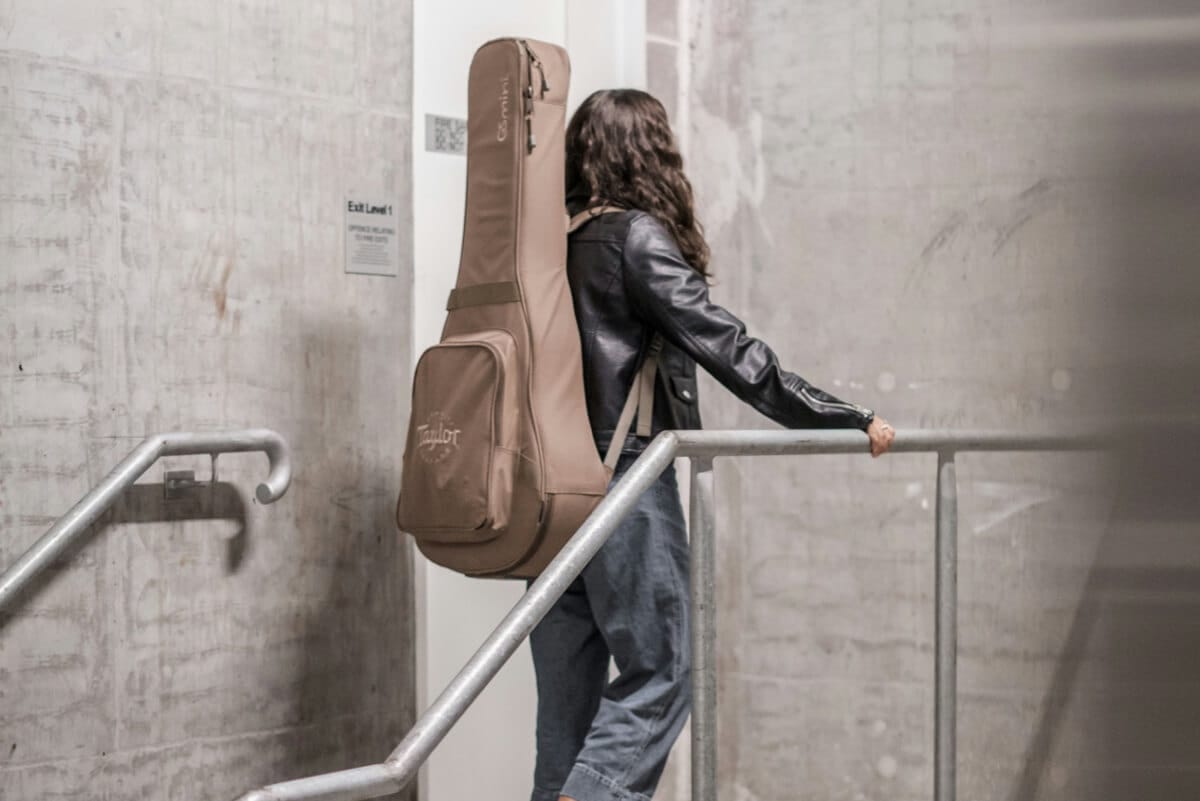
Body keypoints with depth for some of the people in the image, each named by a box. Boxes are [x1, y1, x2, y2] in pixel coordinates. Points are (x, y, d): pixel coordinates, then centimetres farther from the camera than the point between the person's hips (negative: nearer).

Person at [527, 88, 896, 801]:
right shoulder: (636, 236, -8)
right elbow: (725, 347, -12)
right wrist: (851, 419, -8)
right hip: (627, 480, -7)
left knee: (570, 684, 9)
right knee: (659, 671, -3)